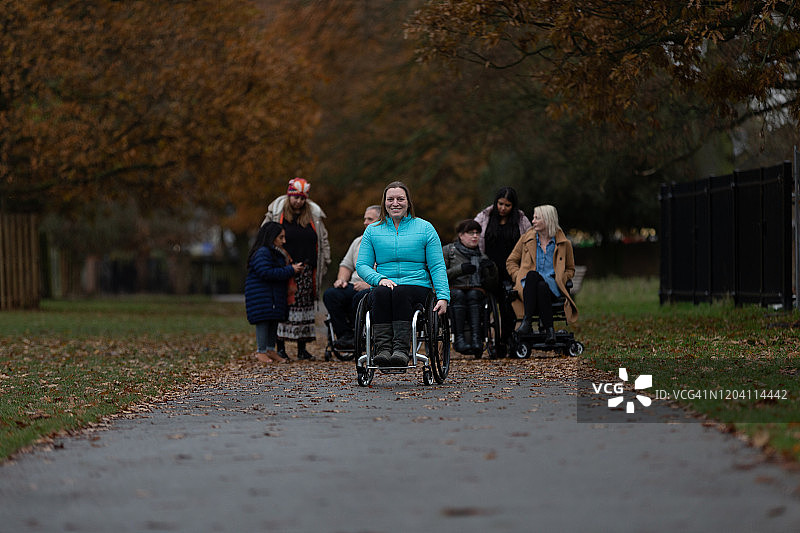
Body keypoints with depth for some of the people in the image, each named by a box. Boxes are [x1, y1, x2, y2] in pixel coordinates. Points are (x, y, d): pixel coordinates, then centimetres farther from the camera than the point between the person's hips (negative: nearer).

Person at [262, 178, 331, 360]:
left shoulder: (314, 216, 12)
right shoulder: (276, 213, 4)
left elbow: (323, 241, 18)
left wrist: (324, 262, 12)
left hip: (306, 270, 3)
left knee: (305, 307, 3)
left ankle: (302, 348, 8)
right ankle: (280, 347, 0)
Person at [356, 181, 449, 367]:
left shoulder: (424, 228, 12)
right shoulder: (372, 231, 16)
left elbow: (437, 266, 6)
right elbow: (362, 265, 10)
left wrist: (443, 296, -8)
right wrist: (380, 279, -11)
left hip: (417, 286, -1)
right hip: (385, 284, 1)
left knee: (401, 293, -36)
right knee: (381, 293, -34)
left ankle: (401, 349, -47)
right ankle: (383, 349, -45)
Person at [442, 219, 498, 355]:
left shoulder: (481, 256, 21)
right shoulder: (448, 250, 12)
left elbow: (491, 283, 14)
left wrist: (492, 269, -6)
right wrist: (460, 269, -11)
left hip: (475, 292, 2)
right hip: (452, 292, -2)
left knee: (473, 294, -33)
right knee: (458, 294, -36)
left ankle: (476, 338, -48)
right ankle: (459, 338, -44)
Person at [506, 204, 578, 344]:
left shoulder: (564, 244, 13)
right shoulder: (526, 239, 15)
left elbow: (570, 269, 24)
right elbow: (511, 261, 21)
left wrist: (560, 280, 2)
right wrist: (519, 276, 1)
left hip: (552, 287, -1)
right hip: (528, 285, 1)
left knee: (542, 286, -40)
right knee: (532, 274, -38)